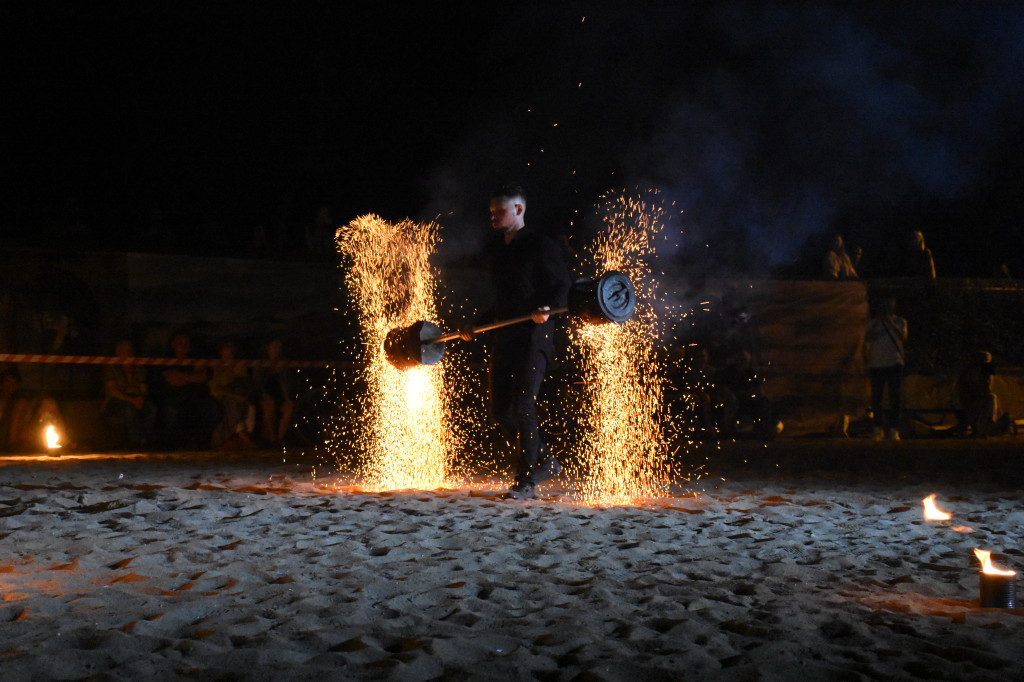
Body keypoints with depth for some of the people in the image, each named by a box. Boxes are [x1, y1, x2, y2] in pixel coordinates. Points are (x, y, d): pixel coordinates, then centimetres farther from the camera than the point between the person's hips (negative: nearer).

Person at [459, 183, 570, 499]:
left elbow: (561, 287, -5)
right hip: (503, 337, 8)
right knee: (501, 411, 6)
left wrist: (547, 309, -25)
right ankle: (544, 462, 22)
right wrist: (476, 327, 22)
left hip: (534, 336, -8)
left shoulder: (540, 245, -4)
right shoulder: (494, 248, 18)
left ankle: (527, 481, -1)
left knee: (522, 406, -11)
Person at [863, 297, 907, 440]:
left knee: (895, 397, -4)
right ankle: (878, 428, 9)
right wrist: (876, 323, -12)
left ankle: (894, 429, -1)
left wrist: (891, 324, -17)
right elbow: (867, 339, -4)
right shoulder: (874, 323, 10)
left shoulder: (900, 322, 8)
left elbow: (903, 338, -8)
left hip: (894, 364, -1)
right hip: (877, 364, 1)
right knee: (876, 398, 2)